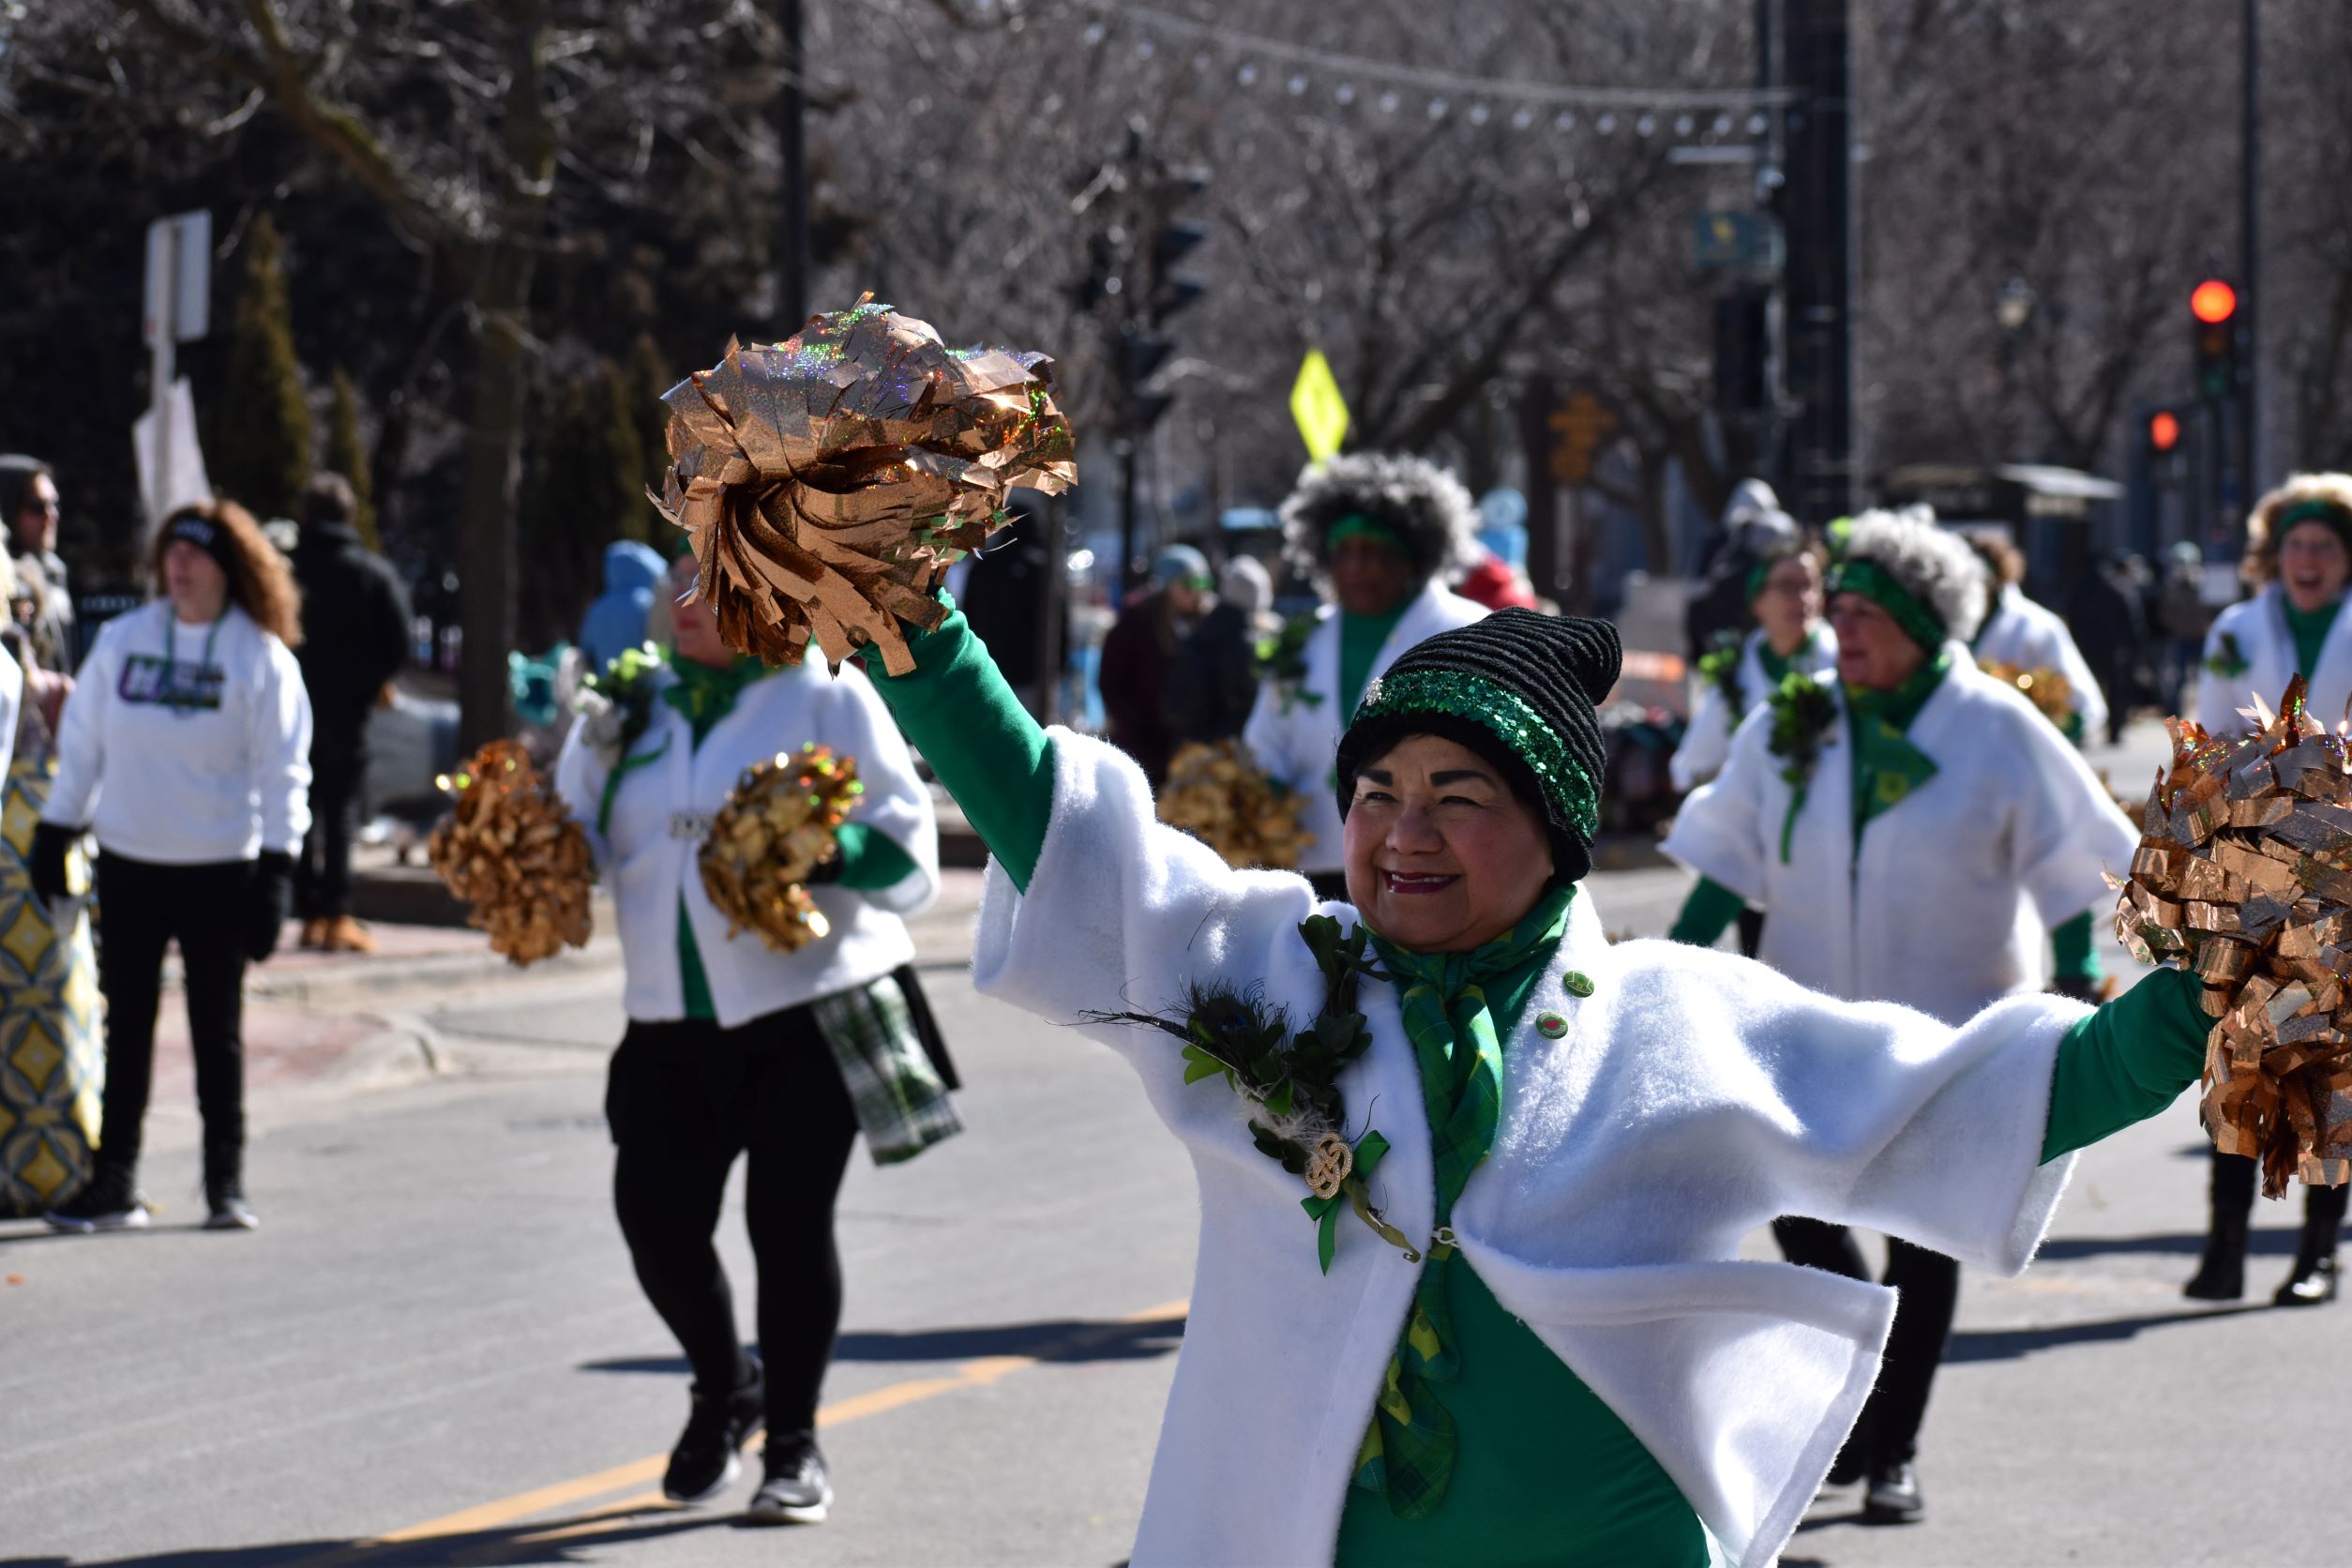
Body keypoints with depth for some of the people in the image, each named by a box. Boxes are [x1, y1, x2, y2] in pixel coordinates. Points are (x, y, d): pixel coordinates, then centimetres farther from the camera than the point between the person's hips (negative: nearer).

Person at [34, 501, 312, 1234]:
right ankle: (113, 1182, 12)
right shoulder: (121, 641, 3)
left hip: (220, 869, -3)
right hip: (128, 865, 3)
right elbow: (82, 741, 10)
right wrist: (55, 830, 8)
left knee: (217, 1030, 5)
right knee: (127, 1026, 7)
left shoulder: (262, 658, -5)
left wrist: (276, 870, -11)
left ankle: (226, 1183, 13)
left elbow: (282, 771, -5)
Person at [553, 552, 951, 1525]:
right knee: (656, 1220, -2)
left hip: (811, 1007, -4)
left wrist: (828, 851, -26)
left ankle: (794, 1441, 12)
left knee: (789, 1220, -5)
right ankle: (724, 1389, 28)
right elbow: (588, 850, 13)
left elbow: (907, 848, -6)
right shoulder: (634, 708, 10)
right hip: (672, 1020, 4)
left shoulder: (823, 696, -3)